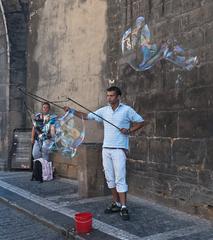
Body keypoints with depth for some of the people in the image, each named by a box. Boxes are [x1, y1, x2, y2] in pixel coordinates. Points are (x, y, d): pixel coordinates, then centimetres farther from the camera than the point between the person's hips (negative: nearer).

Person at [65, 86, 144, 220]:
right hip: (106, 149, 5)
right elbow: (86, 116, 10)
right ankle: (116, 203, 20)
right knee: (110, 178, 9)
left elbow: (141, 122, 2)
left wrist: (129, 131, -11)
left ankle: (124, 208, -4)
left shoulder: (127, 110, -3)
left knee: (120, 179, -9)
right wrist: (72, 111, -1)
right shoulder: (104, 110, 9)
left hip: (119, 149, -5)